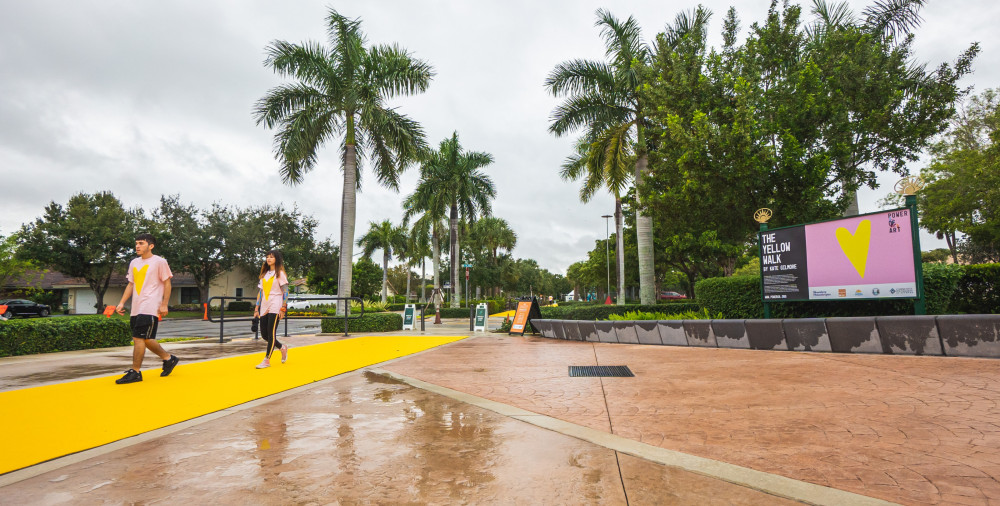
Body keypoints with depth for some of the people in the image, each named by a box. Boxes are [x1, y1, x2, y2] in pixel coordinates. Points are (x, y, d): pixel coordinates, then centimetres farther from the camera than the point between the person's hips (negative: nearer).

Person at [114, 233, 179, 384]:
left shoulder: (159, 261, -4)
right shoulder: (134, 263, 15)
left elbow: (167, 283, -4)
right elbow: (131, 284, 20)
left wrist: (164, 305, -9)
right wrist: (122, 302, 10)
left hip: (150, 309, -7)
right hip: (136, 308, 7)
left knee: (139, 338, -10)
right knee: (145, 339, 11)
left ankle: (135, 372, -2)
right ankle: (168, 359, 26)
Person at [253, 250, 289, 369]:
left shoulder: (280, 273, -2)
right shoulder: (264, 274, 18)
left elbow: (285, 291, -7)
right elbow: (260, 291, 17)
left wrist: (283, 308, -14)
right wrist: (257, 308, 12)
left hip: (275, 308, -7)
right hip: (264, 308, 7)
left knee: (271, 333, -8)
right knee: (264, 334, 5)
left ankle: (267, 360, -1)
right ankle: (282, 347, 25)